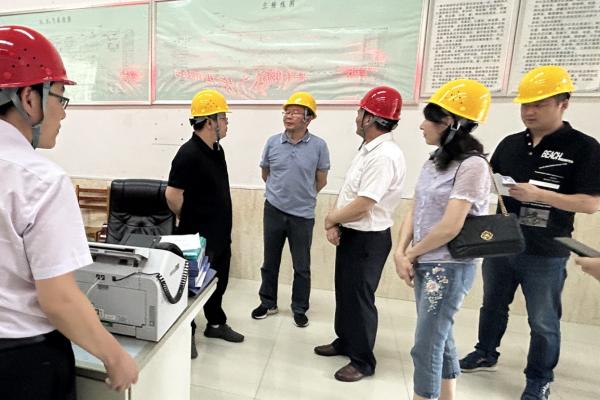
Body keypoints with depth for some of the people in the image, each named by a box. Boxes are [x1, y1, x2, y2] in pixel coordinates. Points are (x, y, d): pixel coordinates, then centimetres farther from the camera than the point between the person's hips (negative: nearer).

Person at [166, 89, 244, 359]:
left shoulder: (217, 150, 7)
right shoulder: (189, 154, -21)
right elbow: (172, 195, -22)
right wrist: (191, 222, -7)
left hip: (220, 234, 9)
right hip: (199, 237, -8)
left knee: (218, 281, 21)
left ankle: (216, 323, 40)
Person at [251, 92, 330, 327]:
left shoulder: (319, 146, -8)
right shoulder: (272, 142, -2)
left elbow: (321, 181, 3)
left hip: (303, 214, -1)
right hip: (274, 211, 2)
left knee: (301, 266, 11)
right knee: (270, 261, 15)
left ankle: (300, 309, 30)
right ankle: (268, 303, 35)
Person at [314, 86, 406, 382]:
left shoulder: (385, 156, -23)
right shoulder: (368, 149, 10)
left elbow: (361, 206, -26)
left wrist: (330, 219, -9)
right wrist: (336, 224, -3)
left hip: (368, 239, -9)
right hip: (350, 234, 10)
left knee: (359, 297, 6)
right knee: (344, 291, 21)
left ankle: (363, 361, 27)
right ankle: (345, 341, 43)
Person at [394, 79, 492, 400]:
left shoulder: (472, 165, -16)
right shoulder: (434, 161, 8)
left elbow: (450, 227, -22)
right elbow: (415, 211, 7)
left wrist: (411, 254, -8)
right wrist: (401, 252, -5)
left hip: (449, 268, -7)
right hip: (425, 263, 8)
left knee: (426, 346, 3)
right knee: (439, 338, 20)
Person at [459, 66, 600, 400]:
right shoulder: (510, 144, 5)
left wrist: (538, 194, -24)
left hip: (545, 255, -4)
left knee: (544, 323, 12)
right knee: (493, 305, 20)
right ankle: (486, 354, 41)